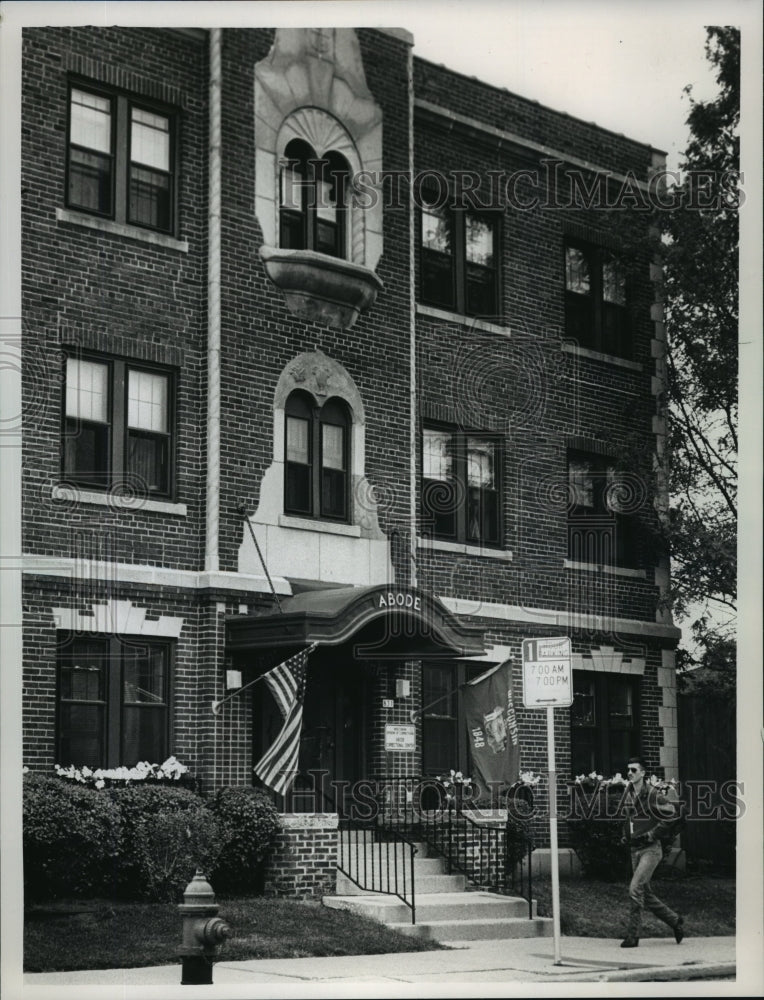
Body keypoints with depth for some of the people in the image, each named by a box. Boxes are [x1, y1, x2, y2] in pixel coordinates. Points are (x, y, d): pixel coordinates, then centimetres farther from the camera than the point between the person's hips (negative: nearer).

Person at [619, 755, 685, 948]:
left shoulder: (653, 795, -13)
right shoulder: (629, 795, 9)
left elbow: (672, 816, -13)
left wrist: (651, 834, -15)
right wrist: (626, 836, 10)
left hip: (651, 850, -8)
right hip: (635, 850, 8)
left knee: (635, 889, -15)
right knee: (646, 895, 10)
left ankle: (633, 935, -8)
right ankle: (675, 921, 28)